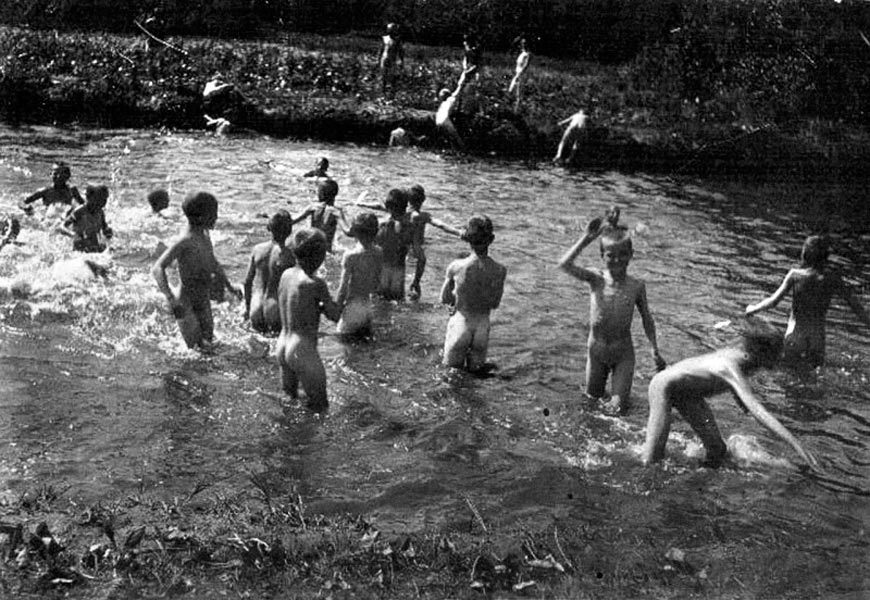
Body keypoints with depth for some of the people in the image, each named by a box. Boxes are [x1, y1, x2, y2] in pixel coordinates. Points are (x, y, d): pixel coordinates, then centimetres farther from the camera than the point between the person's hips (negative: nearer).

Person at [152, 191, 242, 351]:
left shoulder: (205, 236, 4)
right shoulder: (184, 241, -23)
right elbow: (157, 269, -31)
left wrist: (229, 286, 29)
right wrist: (171, 299, -41)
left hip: (204, 303, 8)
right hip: (185, 306, -8)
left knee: (209, 345, 14)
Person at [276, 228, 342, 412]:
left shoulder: (286, 274, 3)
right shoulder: (315, 283, -19)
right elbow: (334, 315, -8)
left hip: (282, 347, 8)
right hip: (304, 351, -8)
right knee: (319, 409, 4)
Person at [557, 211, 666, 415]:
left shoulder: (636, 286, -9)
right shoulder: (596, 279, -12)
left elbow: (646, 319, 3)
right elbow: (565, 265, -28)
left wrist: (655, 351, 0)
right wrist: (586, 239, -32)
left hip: (623, 351, -1)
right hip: (596, 348, 1)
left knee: (617, 407, -2)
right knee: (592, 396, 18)